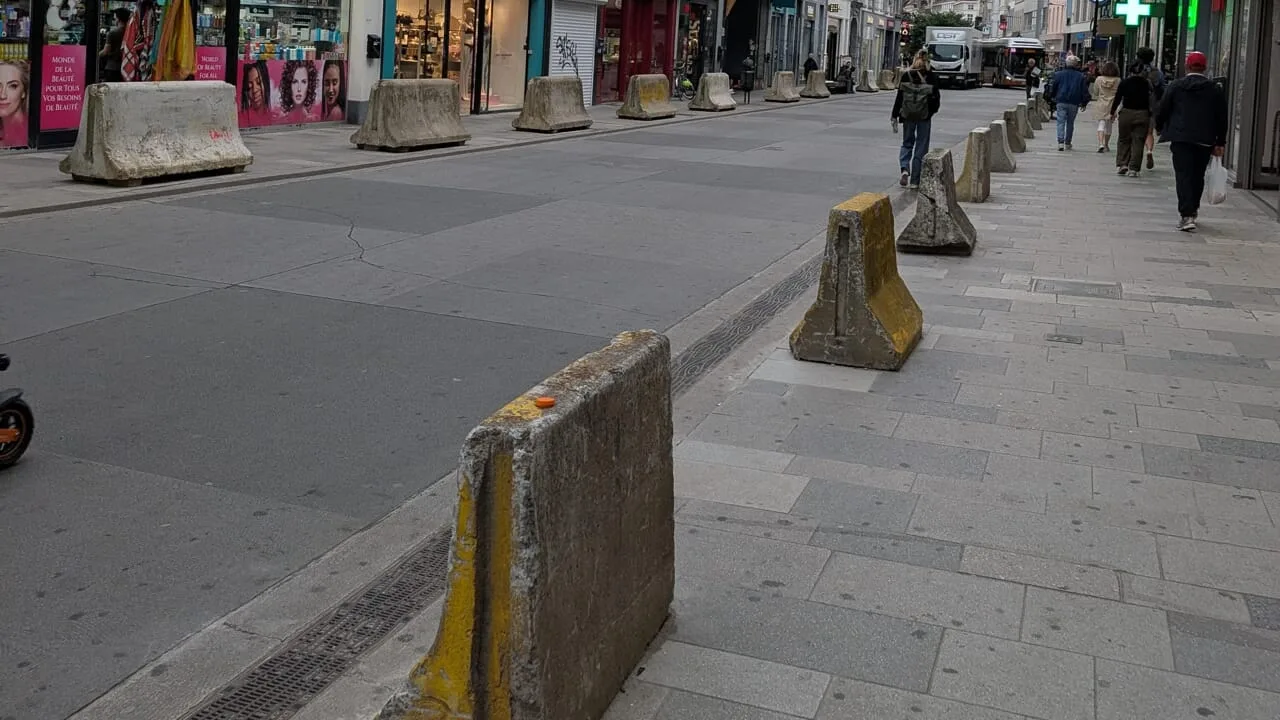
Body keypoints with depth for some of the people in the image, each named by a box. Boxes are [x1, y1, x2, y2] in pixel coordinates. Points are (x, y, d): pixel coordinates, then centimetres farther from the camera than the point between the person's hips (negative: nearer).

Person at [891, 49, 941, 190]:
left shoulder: (906, 75, -3)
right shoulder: (931, 77, -5)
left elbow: (899, 97, -3)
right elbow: (936, 97, -3)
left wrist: (895, 115, 2)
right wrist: (933, 110, 15)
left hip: (908, 115, 1)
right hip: (925, 116, -1)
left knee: (907, 143, 16)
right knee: (921, 147, 7)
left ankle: (904, 169, -9)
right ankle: (914, 181, 6)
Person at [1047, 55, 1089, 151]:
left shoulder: (1059, 74, 2)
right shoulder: (1081, 76, 2)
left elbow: (1053, 87, 5)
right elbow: (1085, 91, 2)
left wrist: (1053, 98, 16)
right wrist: (1084, 102, 10)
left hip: (1061, 102, -1)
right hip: (1074, 103, 1)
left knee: (1061, 122, -4)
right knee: (1070, 123, 13)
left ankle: (1060, 142, -20)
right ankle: (1067, 143, 19)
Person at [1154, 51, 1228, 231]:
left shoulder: (1175, 86, -1)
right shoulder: (1215, 90, 6)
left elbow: (1162, 110, 2)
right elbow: (1222, 118, 7)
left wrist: (1160, 128, 20)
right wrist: (1220, 143, 12)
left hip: (1180, 138, -2)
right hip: (1205, 140, 2)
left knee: (1183, 175, -5)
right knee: (1198, 176, 15)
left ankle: (1186, 216, -17)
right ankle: (1192, 211, 26)